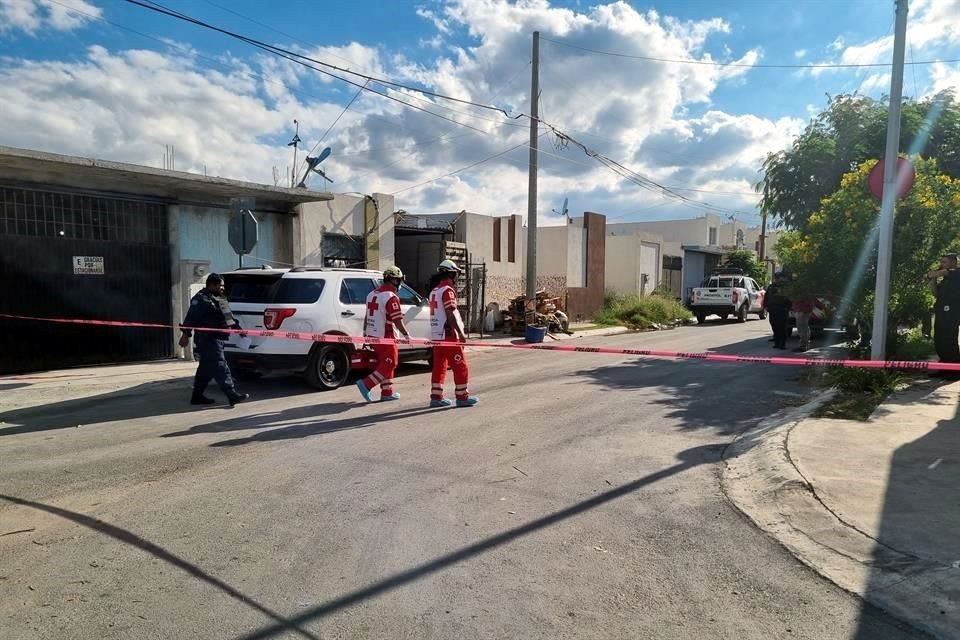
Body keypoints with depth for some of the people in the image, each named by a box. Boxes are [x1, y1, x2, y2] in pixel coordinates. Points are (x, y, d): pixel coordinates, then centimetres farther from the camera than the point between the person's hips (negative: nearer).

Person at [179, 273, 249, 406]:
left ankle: (197, 396, 23)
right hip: (208, 339, -10)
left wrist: (237, 328, 26)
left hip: (216, 339, 10)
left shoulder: (220, 298, 18)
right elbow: (191, 318, -19)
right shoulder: (201, 299, -12)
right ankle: (232, 394, -15)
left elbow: (229, 316, 28)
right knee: (220, 367, -12)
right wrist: (185, 334, -24)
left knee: (206, 368, 15)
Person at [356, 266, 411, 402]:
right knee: (389, 365, 0)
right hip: (385, 337, -9)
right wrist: (407, 336, -12)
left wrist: (365, 333, 24)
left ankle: (387, 392, 20)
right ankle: (366, 384, -7)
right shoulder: (391, 297, -16)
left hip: (373, 336, 9)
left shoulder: (372, 294, 12)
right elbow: (397, 321, -19)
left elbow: (367, 317, 17)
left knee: (384, 364, 16)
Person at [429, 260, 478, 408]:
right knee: (460, 366, 0)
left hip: (436, 335, 9)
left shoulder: (434, 291, 17)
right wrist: (461, 333, -18)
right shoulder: (447, 290, -12)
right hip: (448, 335, -9)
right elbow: (450, 314, -19)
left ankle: (436, 397, 12)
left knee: (439, 366, 11)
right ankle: (462, 397, 5)